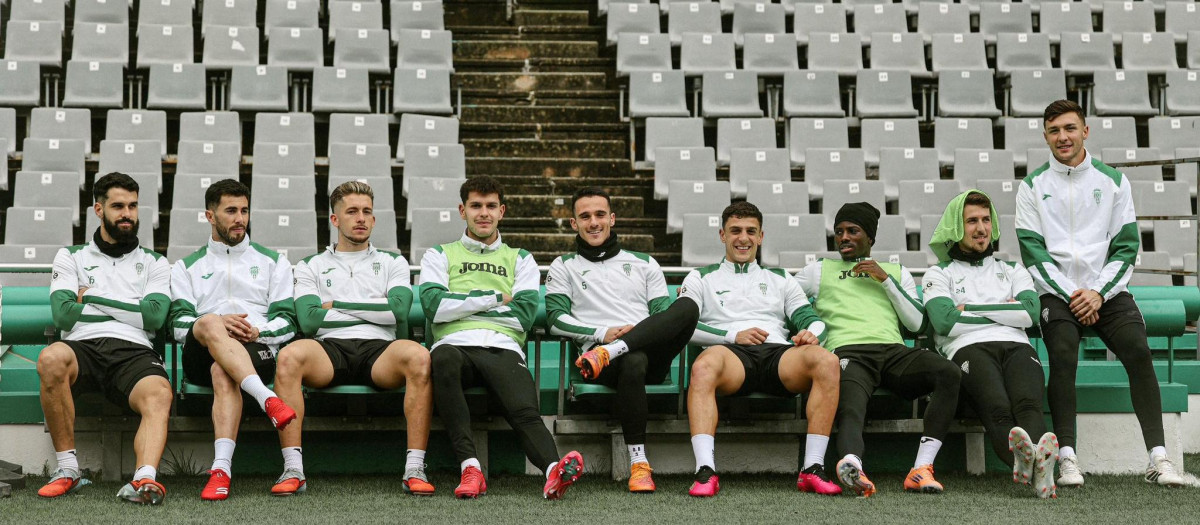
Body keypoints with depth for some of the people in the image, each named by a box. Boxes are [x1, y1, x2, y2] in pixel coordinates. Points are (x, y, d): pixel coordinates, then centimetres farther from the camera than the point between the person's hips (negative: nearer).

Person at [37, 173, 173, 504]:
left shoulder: (154, 263, 24)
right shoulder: (71, 257, 23)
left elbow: (154, 316, 5)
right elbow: (63, 315, 6)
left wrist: (93, 297, 8)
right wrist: (129, 310, 9)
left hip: (133, 352, 0)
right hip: (82, 348, 0)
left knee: (159, 395, -35)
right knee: (51, 359, -37)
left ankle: (144, 479, -57)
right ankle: (68, 469, -25)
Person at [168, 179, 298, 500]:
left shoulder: (273, 262, 24)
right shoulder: (187, 267, 25)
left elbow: (286, 323, 12)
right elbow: (179, 325, 9)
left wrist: (257, 332, -10)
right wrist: (217, 323, -12)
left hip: (257, 352, 0)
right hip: (200, 355, 1)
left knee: (223, 372, -38)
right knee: (209, 324, -37)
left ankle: (221, 468, -53)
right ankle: (267, 400, -55)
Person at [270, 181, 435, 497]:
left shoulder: (393, 263, 25)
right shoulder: (311, 267, 23)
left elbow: (398, 310, 4)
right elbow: (309, 321, 4)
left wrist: (337, 305, 6)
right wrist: (374, 311, 5)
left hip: (379, 349, 0)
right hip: (329, 349, 0)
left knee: (419, 356, -35)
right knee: (289, 355, -35)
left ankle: (414, 469, -34)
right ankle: (293, 470, -34)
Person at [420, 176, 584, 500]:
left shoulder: (520, 260, 28)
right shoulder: (440, 256, 26)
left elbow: (525, 314, 10)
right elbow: (434, 306, 5)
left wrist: (462, 305, 7)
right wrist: (494, 298, 5)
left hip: (503, 350, 1)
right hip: (455, 344, -1)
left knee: (525, 410, -31)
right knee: (444, 359, -40)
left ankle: (554, 472, -58)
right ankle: (469, 468, -45)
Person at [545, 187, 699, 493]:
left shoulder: (644, 263, 27)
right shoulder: (564, 267, 23)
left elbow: (665, 315, 16)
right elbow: (556, 319, 8)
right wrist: (602, 334, -9)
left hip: (652, 352, 3)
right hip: (597, 349, -2)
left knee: (687, 307, -30)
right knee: (633, 362, -42)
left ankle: (608, 353, -39)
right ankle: (638, 464, -40)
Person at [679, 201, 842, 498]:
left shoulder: (780, 279, 33)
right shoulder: (701, 278, 25)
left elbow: (811, 318, 22)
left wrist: (811, 333, -5)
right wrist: (732, 336, -3)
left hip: (778, 354, 2)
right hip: (732, 354, -2)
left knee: (827, 361, -32)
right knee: (703, 367, -41)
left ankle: (812, 470, -32)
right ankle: (706, 472, -48)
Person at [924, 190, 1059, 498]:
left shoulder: (1013, 271, 33)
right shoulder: (939, 275, 24)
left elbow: (1030, 312, 10)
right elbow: (945, 321, 3)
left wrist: (971, 309, 6)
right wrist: (1003, 312, 9)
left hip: (1017, 346, 3)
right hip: (969, 349, -2)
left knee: (1028, 403, -35)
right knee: (998, 409, -37)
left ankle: (1035, 463, -66)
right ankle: (1023, 459, -69)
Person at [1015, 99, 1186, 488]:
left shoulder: (1113, 181, 11)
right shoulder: (1033, 186, 9)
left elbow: (1126, 247, 6)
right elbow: (1033, 251, 1)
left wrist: (1099, 292, -8)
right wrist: (1070, 295, -10)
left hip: (1107, 291, 1)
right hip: (1057, 292, -1)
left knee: (1138, 351, -23)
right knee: (1063, 354, -28)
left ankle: (1158, 458, -24)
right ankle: (1067, 457, -28)